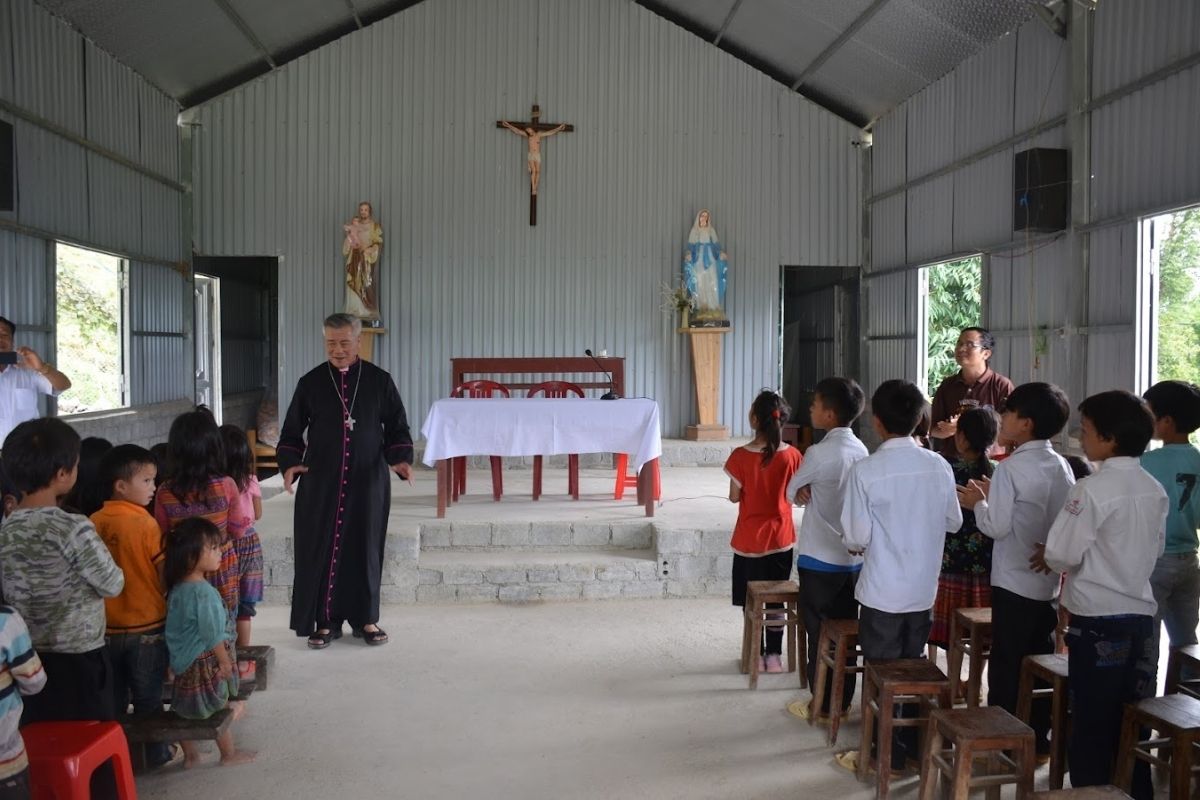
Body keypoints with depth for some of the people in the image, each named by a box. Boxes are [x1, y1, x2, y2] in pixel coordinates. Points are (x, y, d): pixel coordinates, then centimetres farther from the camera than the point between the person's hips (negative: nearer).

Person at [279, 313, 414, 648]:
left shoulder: (379, 381, 1)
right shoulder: (311, 383, 2)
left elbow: (397, 427, 5)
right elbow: (291, 432, 6)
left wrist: (400, 459, -12)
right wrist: (290, 464, -10)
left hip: (368, 481, 0)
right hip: (320, 482, 0)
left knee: (365, 547, 6)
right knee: (321, 548, 0)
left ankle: (366, 618, 20)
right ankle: (324, 621, 13)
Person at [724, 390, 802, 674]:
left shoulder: (740, 456, -16)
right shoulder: (792, 456, -9)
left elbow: (734, 497, -7)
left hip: (749, 538, -2)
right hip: (780, 537, 2)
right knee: (775, 599, 14)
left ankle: (757, 656, 18)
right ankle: (774, 656, 19)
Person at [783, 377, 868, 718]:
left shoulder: (820, 452, -18)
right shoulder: (861, 450, 4)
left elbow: (792, 490, -4)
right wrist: (810, 490, -6)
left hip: (820, 559, -7)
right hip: (853, 558, 7)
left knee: (819, 633, 5)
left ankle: (822, 705, 14)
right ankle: (843, 702, 23)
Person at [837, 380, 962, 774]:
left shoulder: (865, 470, -18)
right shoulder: (939, 466, -4)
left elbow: (857, 536, -15)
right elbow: (954, 521, 7)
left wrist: (853, 540, 6)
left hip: (883, 591, -4)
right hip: (924, 588, 5)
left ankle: (886, 754, 18)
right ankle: (912, 745, 30)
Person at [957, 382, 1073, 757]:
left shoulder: (1011, 467, -16)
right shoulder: (1062, 467, 5)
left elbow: (996, 526, -18)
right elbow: (1050, 516, 12)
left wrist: (978, 503, 0)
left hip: (1014, 582, -7)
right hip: (1050, 581, 7)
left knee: (1006, 666, 3)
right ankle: (1037, 738, 24)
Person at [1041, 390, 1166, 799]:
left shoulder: (1092, 488, -17)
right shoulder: (1155, 489, 4)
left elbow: (1063, 554, -17)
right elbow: (1156, 549, 15)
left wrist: (1048, 558, 4)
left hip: (1098, 618, -6)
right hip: (1140, 614, 6)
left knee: (1092, 724, 6)